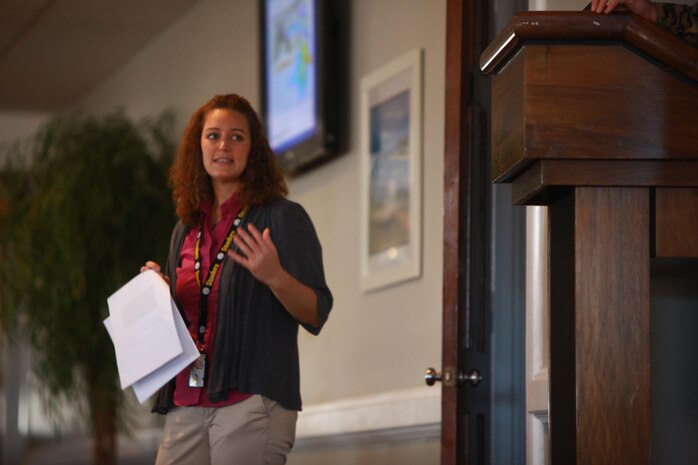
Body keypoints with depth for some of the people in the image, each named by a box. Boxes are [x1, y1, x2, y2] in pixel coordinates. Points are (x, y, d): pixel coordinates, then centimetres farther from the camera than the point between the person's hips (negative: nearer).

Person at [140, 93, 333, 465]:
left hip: (252, 401, -5)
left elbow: (317, 314, -6)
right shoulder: (186, 230, 17)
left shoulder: (283, 218, 0)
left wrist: (275, 277, -24)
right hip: (186, 404, 6)